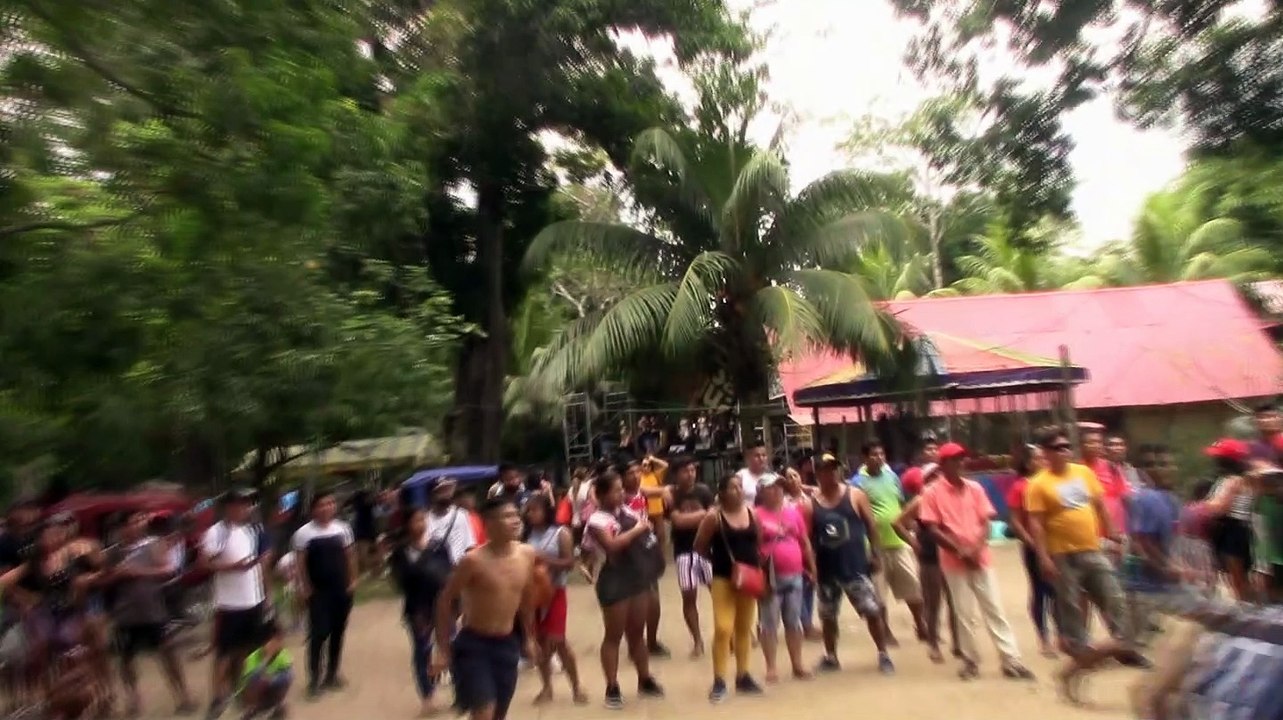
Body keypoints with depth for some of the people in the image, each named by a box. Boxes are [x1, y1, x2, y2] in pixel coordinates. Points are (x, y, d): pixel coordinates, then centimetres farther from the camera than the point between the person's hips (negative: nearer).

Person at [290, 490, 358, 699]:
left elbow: (350, 556, 6)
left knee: (337, 633, 12)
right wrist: (306, 588, -8)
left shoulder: (343, 528, -1)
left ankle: (331, 675, 27)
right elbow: (301, 563, -4)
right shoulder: (304, 532, -8)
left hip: (342, 589, 3)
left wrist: (353, 580, 1)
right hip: (318, 592, -3)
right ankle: (314, 680, 12)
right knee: (318, 633, -3)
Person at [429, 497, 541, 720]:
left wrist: (529, 637, 17)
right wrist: (442, 649, -8)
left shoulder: (527, 554, -6)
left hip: (507, 644, 5)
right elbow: (445, 601, -10)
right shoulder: (474, 560, -21)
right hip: (473, 644, -5)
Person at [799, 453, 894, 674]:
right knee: (828, 617, 13)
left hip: (856, 566, -2)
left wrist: (875, 553, -5)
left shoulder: (856, 495, -3)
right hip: (827, 570, 2)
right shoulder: (810, 504, -3)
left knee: (873, 611, 2)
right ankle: (831, 657, 30)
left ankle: (883, 655, 22)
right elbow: (807, 537, 0)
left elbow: (871, 525, -1)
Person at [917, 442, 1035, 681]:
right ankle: (970, 662, 19)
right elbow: (933, 530, -9)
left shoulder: (975, 488, 5)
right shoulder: (932, 493, -7)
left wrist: (977, 548, -11)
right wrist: (960, 551, -15)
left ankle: (1012, 661, 15)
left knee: (995, 609, 7)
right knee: (965, 614, 6)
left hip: (981, 558, 3)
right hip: (954, 561, -3)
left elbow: (985, 522, 4)